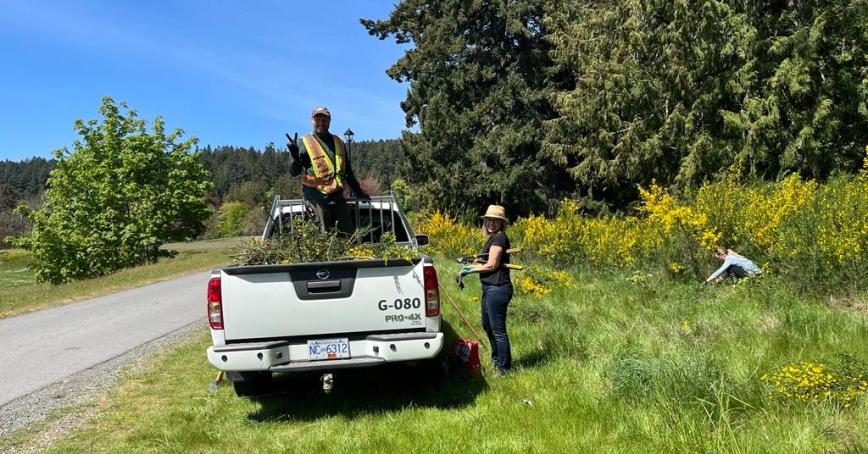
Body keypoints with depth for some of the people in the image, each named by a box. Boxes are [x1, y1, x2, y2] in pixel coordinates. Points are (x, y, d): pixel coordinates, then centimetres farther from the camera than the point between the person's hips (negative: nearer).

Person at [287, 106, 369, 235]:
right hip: (317, 197, -5)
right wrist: (295, 156, -25)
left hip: (337, 195, 5)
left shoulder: (338, 142, 14)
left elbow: (348, 171, 23)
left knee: (348, 233, 5)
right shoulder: (305, 143, -1)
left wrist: (357, 191, 22)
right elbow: (294, 172, -7)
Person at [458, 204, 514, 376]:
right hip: (490, 288, 11)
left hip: (497, 289, -11)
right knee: (487, 325, 24)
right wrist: (470, 266, 4)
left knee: (498, 329, -1)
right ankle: (497, 359, 42)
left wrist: (470, 270, -7)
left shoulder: (499, 238, -15)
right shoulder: (493, 238, 15)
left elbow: (491, 265, -18)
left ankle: (504, 368, 11)